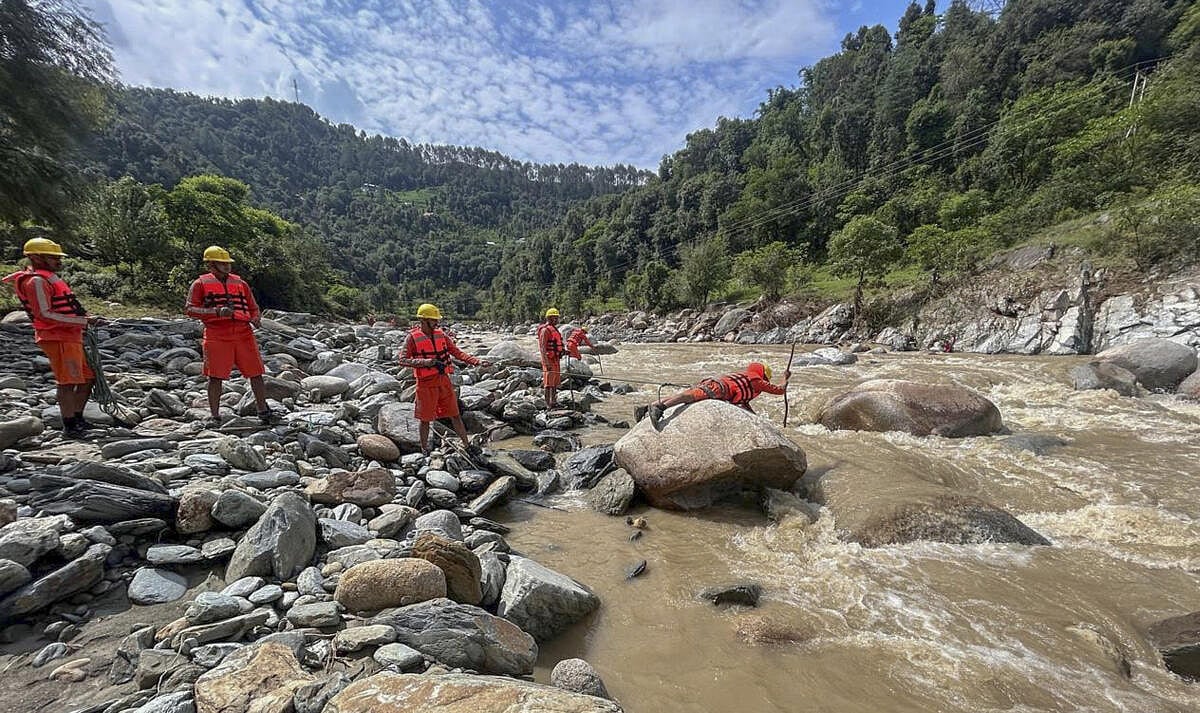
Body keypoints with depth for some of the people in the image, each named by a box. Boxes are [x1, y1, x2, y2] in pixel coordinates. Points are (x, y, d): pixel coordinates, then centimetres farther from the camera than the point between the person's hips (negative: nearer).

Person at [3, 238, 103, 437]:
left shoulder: (50, 278, 19)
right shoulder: (37, 281, -11)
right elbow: (45, 314, -19)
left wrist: (86, 318, 11)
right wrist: (83, 321, -20)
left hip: (71, 337, 10)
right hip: (58, 338, -10)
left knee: (88, 377, 14)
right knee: (68, 382, -8)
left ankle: (77, 417, 24)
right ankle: (69, 426, -2)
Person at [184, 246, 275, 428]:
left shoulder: (240, 283, 18)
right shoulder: (201, 283, 7)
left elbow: (254, 307, 22)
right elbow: (189, 309, -1)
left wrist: (256, 319, -1)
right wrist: (217, 311, -17)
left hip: (243, 333, 3)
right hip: (216, 335, -3)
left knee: (256, 373, 1)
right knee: (215, 376, -1)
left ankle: (264, 412, 10)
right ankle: (215, 416, 10)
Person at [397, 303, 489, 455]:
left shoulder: (441, 334, 6)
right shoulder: (413, 337, -7)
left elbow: (457, 352, 5)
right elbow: (402, 360, -11)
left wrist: (476, 362, -7)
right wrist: (424, 362, -24)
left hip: (444, 380, 4)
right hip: (426, 383, -4)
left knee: (455, 414, 10)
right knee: (425, 419, 8)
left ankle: (467, 445, 19)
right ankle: (424, 449, 26)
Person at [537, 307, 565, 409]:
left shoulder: (554, 329, 16)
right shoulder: (545, 330, -14)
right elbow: (542, 348, -21)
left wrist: (563, 351, 15)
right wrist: (547, 363, -28)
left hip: (556, 359, 10)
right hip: (549, 359, -10)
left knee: (555, 382, 16)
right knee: (549, 382, -5)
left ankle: (553, 402, 26)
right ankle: (548, 404, 1)